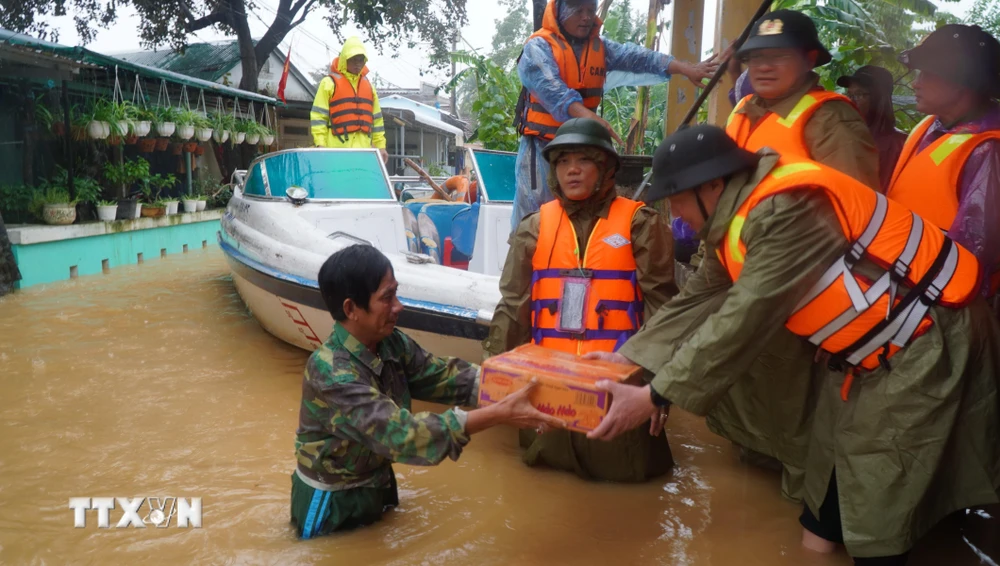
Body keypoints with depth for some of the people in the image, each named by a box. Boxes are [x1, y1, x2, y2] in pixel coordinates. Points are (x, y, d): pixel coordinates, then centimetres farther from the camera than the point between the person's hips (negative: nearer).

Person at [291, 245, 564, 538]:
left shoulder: (392, 343, -10)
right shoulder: (330, 371, -33)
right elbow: (398, 432, -40)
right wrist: (499, 414, -44)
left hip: (378, 484, 6)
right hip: (331, 502, -6)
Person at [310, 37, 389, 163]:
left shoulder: (368, 85, 19)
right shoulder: (329, 82, 3)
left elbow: (377, 118, 21)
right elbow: (318, 116, -2)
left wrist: (380, 146, 15)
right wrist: (320, 143, -13)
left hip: (363, 148, 5)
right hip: (337, 148, -5)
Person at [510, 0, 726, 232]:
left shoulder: (600, 47, 9)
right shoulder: (539, 47, -8)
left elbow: (635, 57, -4)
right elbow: (552, 89, -25)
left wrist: (686, 68, -18)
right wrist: (587, 115, -40)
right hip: (543, 145, -5)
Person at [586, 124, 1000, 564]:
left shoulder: (787, 211, -30)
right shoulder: (736, 220, 1)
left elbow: (743, 321, -32)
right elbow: (694, 301, 4)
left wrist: (653, 397, -29)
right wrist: (628, 356, -3)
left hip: (926, 338, -9)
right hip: (869, 345, 9)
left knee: (878, 486, -2)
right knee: (832, 452, 15)